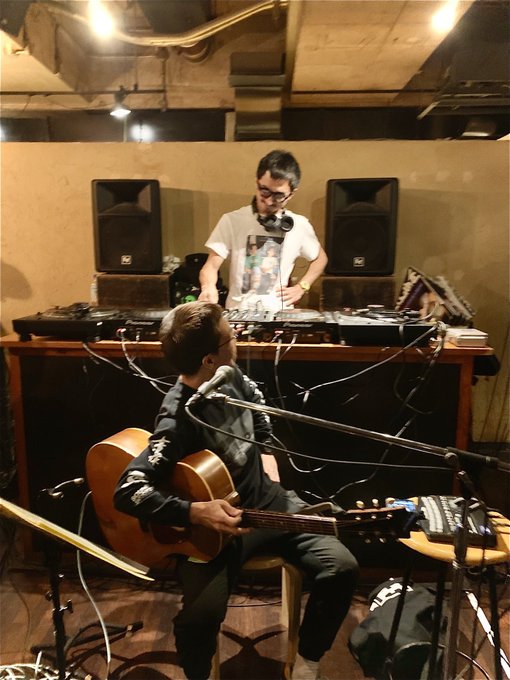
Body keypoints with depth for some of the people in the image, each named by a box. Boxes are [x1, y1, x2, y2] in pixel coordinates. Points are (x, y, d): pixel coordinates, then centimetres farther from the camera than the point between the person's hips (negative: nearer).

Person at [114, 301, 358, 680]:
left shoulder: (231, 376, -5)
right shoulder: (179, 420, -25)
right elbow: (127, 492, -28)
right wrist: (196, 513, -33)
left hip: (266, 502, 6)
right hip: (212, 526, -6)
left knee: (341, 567, -8)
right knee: (201, 615, -27)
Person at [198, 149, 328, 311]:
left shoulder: (299, 225, 2)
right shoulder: (232, 221, -3)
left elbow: (320, 258, 19)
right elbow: (212, 265, -3)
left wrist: (301, 288, 6)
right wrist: (208, 287, -24)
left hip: (280, 314, 2)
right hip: (237, 313, -2)